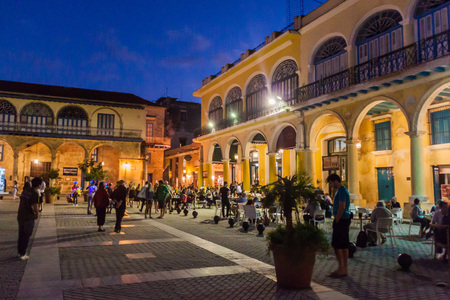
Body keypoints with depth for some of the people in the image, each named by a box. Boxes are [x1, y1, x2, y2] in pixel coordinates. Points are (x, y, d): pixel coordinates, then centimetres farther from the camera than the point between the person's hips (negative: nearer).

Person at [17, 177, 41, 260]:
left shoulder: (25, 190, 5)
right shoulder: (35, 193, -18)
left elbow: (21, 203, 12)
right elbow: (35, 207, -21)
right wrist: (37, 214, -2)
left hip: (20, 216, 7)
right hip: (29, 217, -7)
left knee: (21, 234, 19)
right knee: (26, 236, 4)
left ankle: (20, 251, 30)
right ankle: (22, 254, 9)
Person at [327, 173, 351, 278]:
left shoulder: (341, 191, -14)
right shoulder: (343, 190, 18)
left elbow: (341, 207, -21)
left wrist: (336, 221, -18)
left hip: (341, 220, -10)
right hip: (345, 219, 10)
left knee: (336, 244, -6)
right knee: (344, 245, 10)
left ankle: (341, 268, -2)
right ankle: (344, 269, 15)